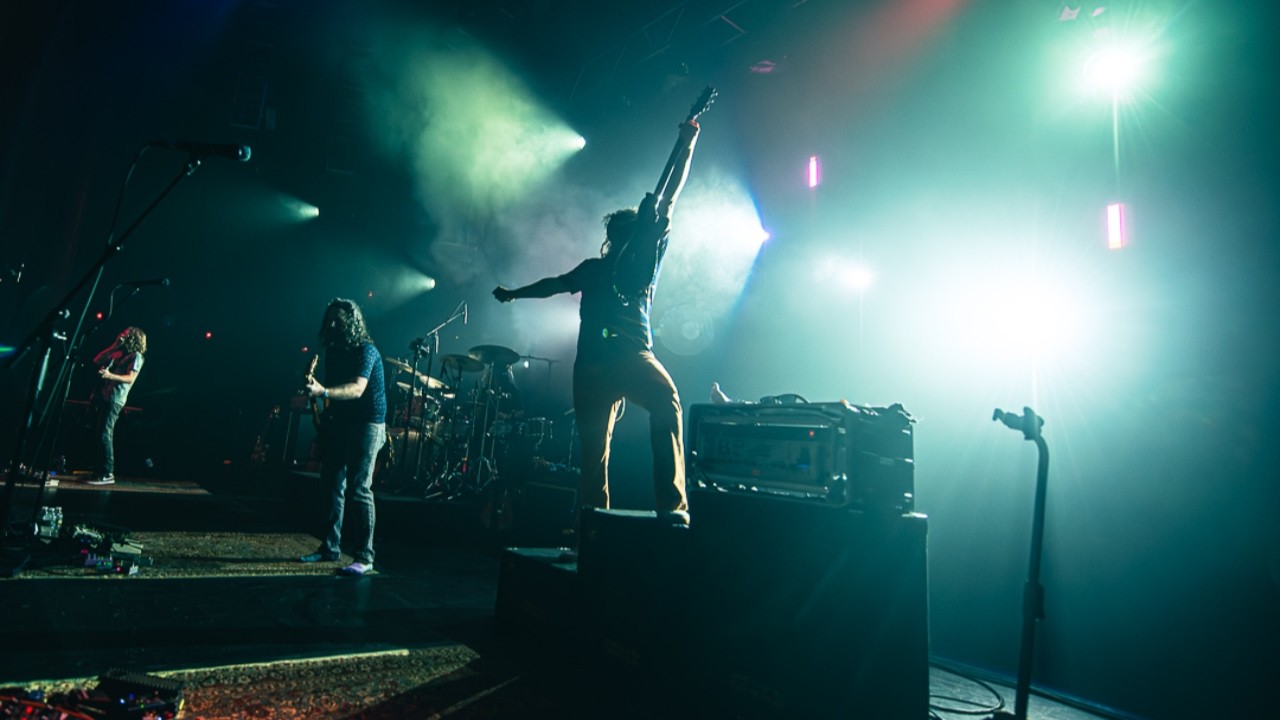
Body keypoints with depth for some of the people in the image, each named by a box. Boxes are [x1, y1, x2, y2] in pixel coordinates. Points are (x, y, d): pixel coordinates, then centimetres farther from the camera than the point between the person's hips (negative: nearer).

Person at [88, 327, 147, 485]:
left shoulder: (136, 356, -1)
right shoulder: (119, 353, 21)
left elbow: (130, 378, -13)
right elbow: (97, 360, 15)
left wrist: (110, 376, -30)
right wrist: (115, 346, 13)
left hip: (115, 399, -8)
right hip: (102, 396, 8)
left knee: (104, 435, -12)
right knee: (97, 433, 9)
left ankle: (108, 474, -9)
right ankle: (100, 470, 15)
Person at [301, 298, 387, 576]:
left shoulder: (365, 350, -14)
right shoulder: (333, 350, 10)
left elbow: (357, 389, -28)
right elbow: (334, 389, 18)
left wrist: (323, 392, -41)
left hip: (366, 425, -8)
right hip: (338, 423, 8)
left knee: (359, 490, -10)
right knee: (333, 486, 10)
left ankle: (364, 557, -5)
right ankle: (330, 547, 21)